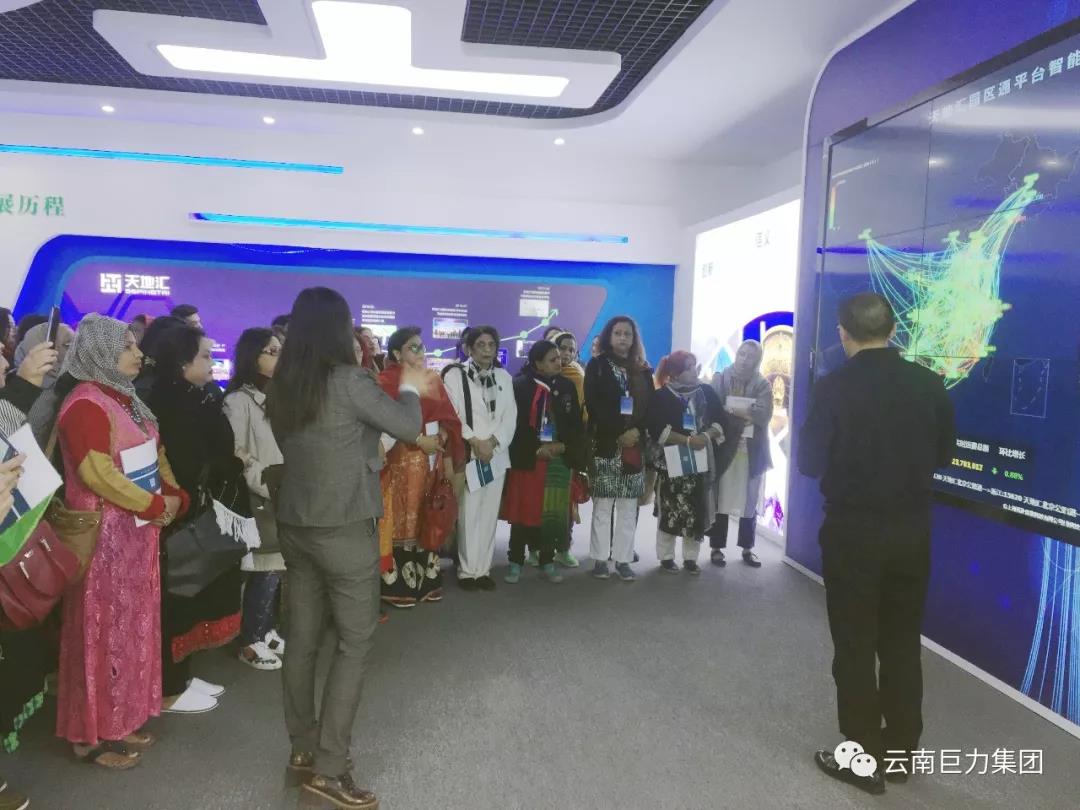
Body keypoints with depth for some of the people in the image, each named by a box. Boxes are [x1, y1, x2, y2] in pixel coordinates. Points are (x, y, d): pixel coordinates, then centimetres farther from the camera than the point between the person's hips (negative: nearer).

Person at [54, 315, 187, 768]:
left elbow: (156, 457, 17)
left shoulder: (126, 399, 13)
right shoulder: (85, 403, -16)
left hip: (138, 531, 9)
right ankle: (93, 734, 15)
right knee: (104, 630, 1)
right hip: (103, 534, -9)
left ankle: (119, 721, 28)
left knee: (133, 626, 15)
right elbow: (98, 474, -24)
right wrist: (156, 506, -17)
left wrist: (175, 497, 1)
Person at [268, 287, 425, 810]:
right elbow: (408, 428, -9)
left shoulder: (281, 387, 4)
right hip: (343, 528, -7)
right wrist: (410, 388, 10)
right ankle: (328, 767, 6)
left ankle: (303, 748, 26)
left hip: (294, 525, 7)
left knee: (302, 638, 14)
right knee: (354, 642, 3)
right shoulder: (347, 380, -16)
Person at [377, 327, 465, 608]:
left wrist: (444, 447, -5)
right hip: (402, 461, -5)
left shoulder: (433, 380, 13)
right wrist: (419, 440, -17)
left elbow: (447, 419, 11)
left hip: (432, 460, 6)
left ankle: (427, 580, 18)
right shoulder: (386, 382, -6)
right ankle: (399, 585, 6)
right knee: (402, 521, -1)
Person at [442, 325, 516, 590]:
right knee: (468, 514, -5)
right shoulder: (455, 375, -1)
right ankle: (467, 570, 6)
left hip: (497, 455, 4)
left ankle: (483, 569, 15)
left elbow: (510, 416, 6)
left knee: (489, 514, 6)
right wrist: (475, 441, -13)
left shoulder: (504, 377, 12)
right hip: (467, 454, -4)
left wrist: (493, 442, -9)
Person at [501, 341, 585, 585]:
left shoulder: (567, 386, 6)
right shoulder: (520, 385, -5)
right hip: (526, 457, -3)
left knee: (552, 512, 6)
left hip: (558, 459, 3)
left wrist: (563, 446, -8)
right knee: (523, 510, 2)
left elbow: (576, 423, 7)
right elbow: (515, 422, -7)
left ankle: (547, 562, 17)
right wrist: (536, 449, -13)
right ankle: (515, 562, 12)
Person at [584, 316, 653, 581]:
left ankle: (623, 560, 7)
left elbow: (650, 406, 9)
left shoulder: (643, 370, 14)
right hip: (605, 445, -3)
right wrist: (618, 434, -13)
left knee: (628, 506, 2)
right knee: (603, 505, -3)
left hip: (635, 446, 3)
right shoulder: (597, 366, 4)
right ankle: (600, 559, 4)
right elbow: (593, 405, -5)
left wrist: (636, 431, -9)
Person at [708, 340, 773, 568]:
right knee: (720, 499, 1)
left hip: (752, 450, 1)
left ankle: (747, 548, 19)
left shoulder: (762, 385, 5)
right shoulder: (720, 378, 5)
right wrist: (746, 412, -15)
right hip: (723, 448, -1)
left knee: (749, 501, 7)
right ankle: (717, 547, 11)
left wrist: (731, 408, -16)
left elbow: (764, 416, -10)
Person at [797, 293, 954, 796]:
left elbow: (810, 463, -10)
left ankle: (863, 759, 18)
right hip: (912, 530, 4)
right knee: (903, 644, 17)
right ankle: (901, 751, 30)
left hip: (853, 531, -4)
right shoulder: (928, 384, -3)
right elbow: (943, 454, 7)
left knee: (856, 648, 8)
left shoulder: (833, 387, -15)